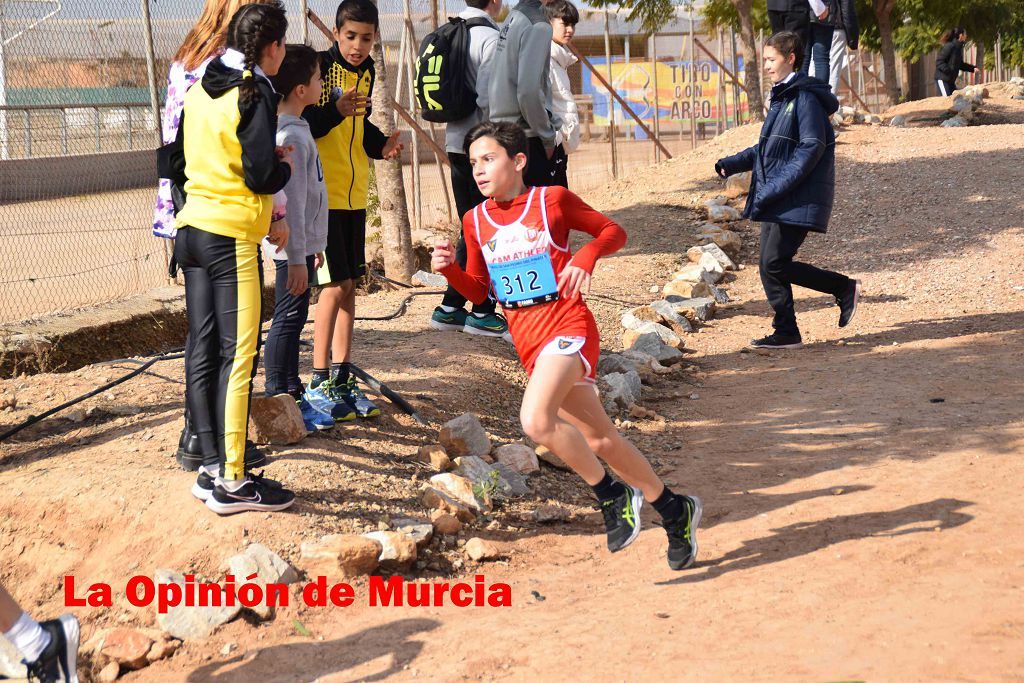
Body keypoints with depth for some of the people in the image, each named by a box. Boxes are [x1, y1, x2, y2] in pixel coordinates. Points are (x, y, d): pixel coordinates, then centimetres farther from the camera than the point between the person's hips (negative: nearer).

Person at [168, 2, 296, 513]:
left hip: (191, 230, 8)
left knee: (202, 350, 10)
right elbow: (262, 176, -18)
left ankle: (212, 470, 15)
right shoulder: (255, 93, -12)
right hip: (231, 238, -8)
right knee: (238, 356, -5)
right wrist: (284, 167, 6)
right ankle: (232, 483, -3)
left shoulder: (200, 90, 11)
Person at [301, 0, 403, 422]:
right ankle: (319, 383, 1)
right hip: (323, 193, -8)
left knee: (349, 284, 11)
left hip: (354, 193, 8)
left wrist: (382, 145, 4)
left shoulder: (366, 71, 10)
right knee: (335, 284, -9)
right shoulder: (320, 66, -13)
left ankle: (343, 378, 19)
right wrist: (336, 111, -32)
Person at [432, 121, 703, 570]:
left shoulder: (552, 199, -5)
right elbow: (479, 291, 15)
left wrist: (585, 257, -17)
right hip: (528, 343, 6)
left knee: (536, 420, -29)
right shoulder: (476, 221, 9)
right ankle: (674, 511, 28)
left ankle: (614, 497, -7)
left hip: (567, 328, -6)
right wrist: (449, 269, -4)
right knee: (597, 440, 11)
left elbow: (614, 232, 3)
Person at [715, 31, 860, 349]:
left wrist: (775, 188, -23)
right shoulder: (781, 97, 17)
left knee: (776, 264, -12)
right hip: (775, 200, 9)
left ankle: (845, 288, 2)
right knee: (769, 267, 6)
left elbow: (811, 149, -20)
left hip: (798, 200, -9)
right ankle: (786, 333, 12)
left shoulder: (805, 97, -13)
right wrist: (734, 163, 9)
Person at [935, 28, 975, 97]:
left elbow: (960, 64, 24)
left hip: (951, 80, 9)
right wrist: (950, 71, -28)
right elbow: (939, 62, -21)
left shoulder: (958, 47, 11)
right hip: (942, 79, -9)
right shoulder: (949, 46, -16)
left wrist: (972, 68, 18)